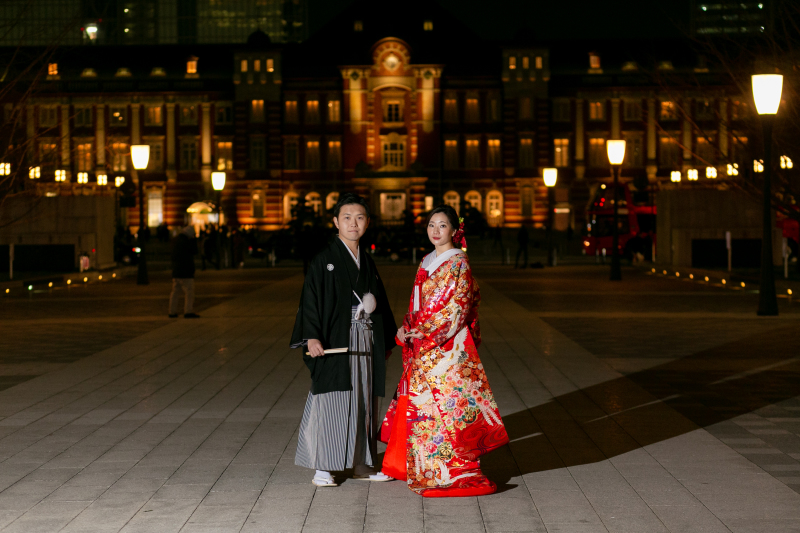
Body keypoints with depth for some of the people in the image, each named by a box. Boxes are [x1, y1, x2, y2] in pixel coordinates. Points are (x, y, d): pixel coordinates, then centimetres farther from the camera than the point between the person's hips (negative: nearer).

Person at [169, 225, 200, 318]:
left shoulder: (175, 240, 11)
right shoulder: (186, 242, -15)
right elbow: (194, 251, -7)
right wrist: (193, 240, -2)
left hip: (175, 270, 8)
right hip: (185, 271, -8)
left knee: (175, 291, 12)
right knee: (189, 291, -6)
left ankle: (172, 312, 14)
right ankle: (188, 311, -12)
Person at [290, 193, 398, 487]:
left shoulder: (367, 262, 14)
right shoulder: (324, 259, -5)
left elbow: (379, 301, 20)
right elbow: (310, 298, -11)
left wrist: (387, 340, 19)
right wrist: (312, 337, -22)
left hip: (365, 344, 6)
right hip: (334, 342, -6)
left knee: (363, 401, 10)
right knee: (331, 401, -6)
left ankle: (361, 463, 19)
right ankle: (322, 468, -1)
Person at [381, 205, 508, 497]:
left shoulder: (458, 264, -9)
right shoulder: (427, 262, 15)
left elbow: (456, 308, -15)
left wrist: (423, 332, -15)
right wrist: (408, 329, 3)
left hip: (447, 346, -8)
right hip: (422, 348, 8)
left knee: (445, 403, -8)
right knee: (418, 403, 11)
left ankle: (454, 472, -3)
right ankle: (416, 465, 22)